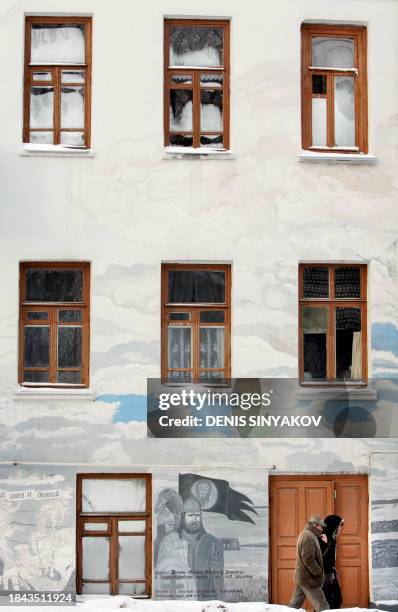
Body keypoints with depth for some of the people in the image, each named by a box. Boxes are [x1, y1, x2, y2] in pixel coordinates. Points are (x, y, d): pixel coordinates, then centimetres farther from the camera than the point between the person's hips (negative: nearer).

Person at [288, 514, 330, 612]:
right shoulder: (309, 537, -18)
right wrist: (319, 573, -16)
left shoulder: (305, 535, 16)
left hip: (302, 577, 10)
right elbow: (308, 560, -25)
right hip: (309, 579, -10)